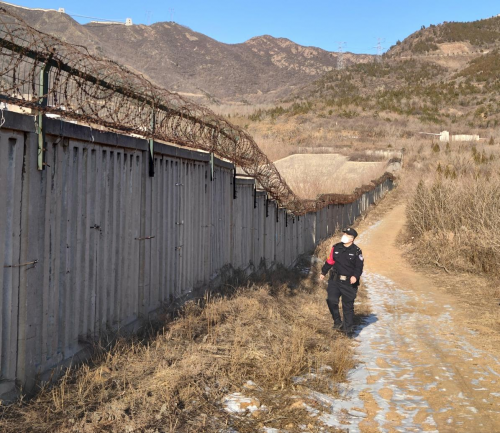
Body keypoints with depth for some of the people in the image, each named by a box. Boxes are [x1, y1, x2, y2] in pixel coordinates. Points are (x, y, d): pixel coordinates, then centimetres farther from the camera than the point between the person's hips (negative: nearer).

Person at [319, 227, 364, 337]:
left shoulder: (356, 251, -3)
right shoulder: (336, 248, 6)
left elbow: (359, 266, -3)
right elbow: (330, 261, 16)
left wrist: (355, 276, -20)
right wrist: (323, 272, 17)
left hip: (349, 283, -2)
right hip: (335, 280, 2)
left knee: (348, 306, 4)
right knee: (331, 300, -15)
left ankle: (349, 329, 16)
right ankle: (338, 322, 3)